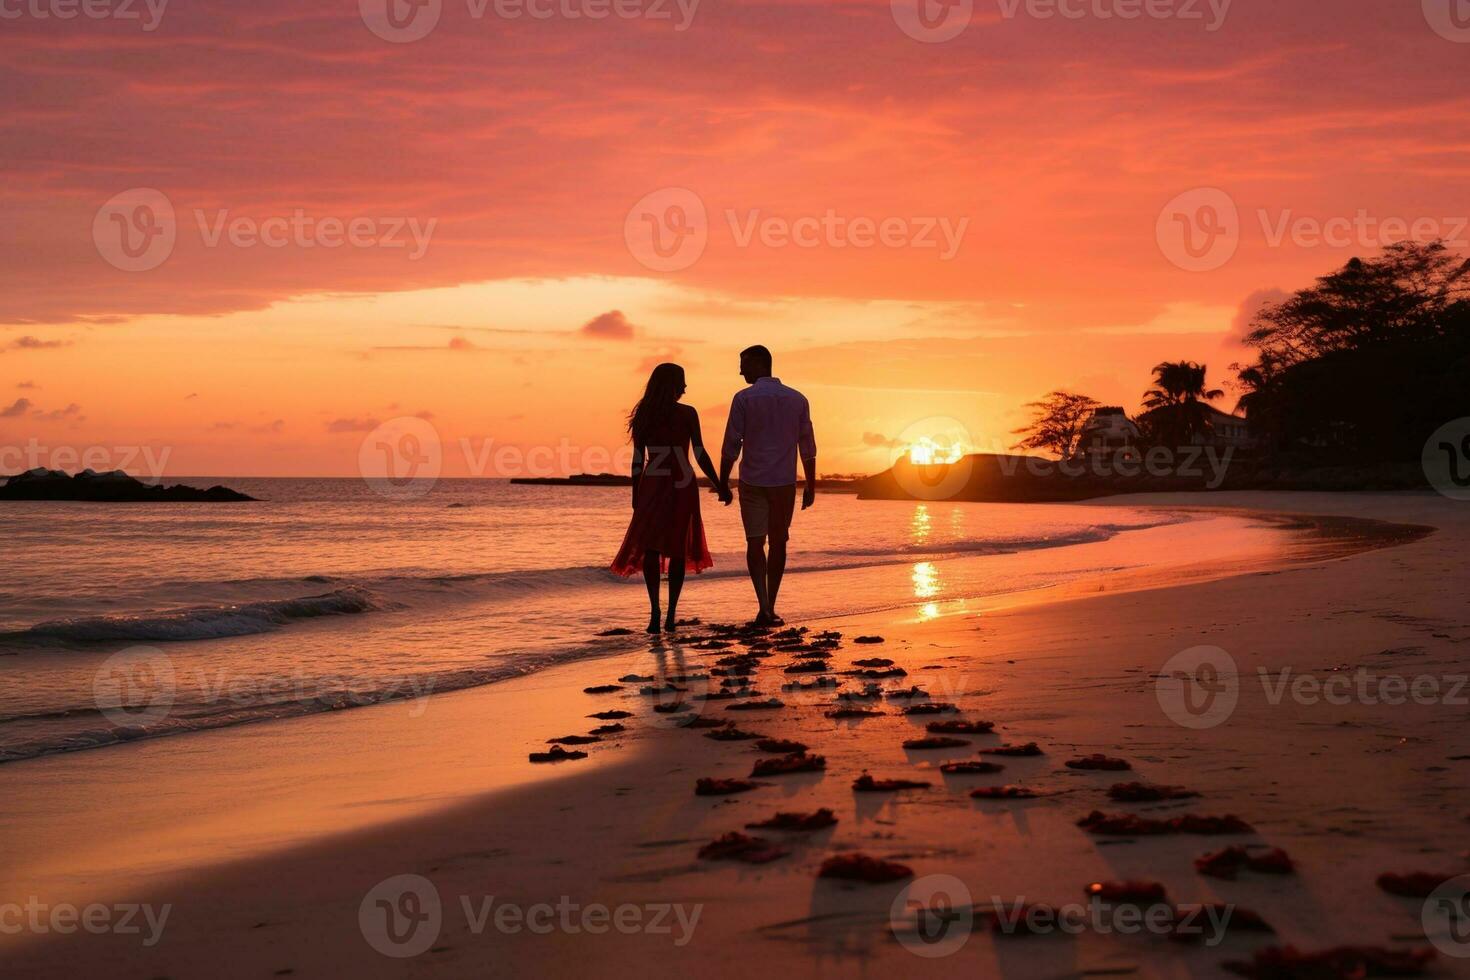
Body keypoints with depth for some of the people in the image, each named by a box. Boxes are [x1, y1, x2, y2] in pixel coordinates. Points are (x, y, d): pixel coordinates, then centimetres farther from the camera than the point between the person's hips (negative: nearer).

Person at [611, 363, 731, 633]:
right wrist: (720, 486, 0)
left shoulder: (643, 416, 1)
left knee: (650, 549, 4)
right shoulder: (687, 414, -7)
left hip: (652, 487, 1)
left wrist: (635, 497, 10)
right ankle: (671, 615, 9)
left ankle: (655, 609, -17)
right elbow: (700, 456, -8)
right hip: (682, 487, -1)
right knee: (678, 550, 11)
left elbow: (638, 460, 2)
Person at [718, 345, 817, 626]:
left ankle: (764, 605, -13)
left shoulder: (744, 398, -6)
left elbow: (731, 445, -7)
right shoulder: (797, 399, 4)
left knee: (755, 543, 3)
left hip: (753, 482, -2)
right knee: (777, 544, 12)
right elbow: (808, 447, 5)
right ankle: (770, 609, 15)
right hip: (785, 483, 2)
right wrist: (811, 487, 10)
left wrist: (723, 482, 2)